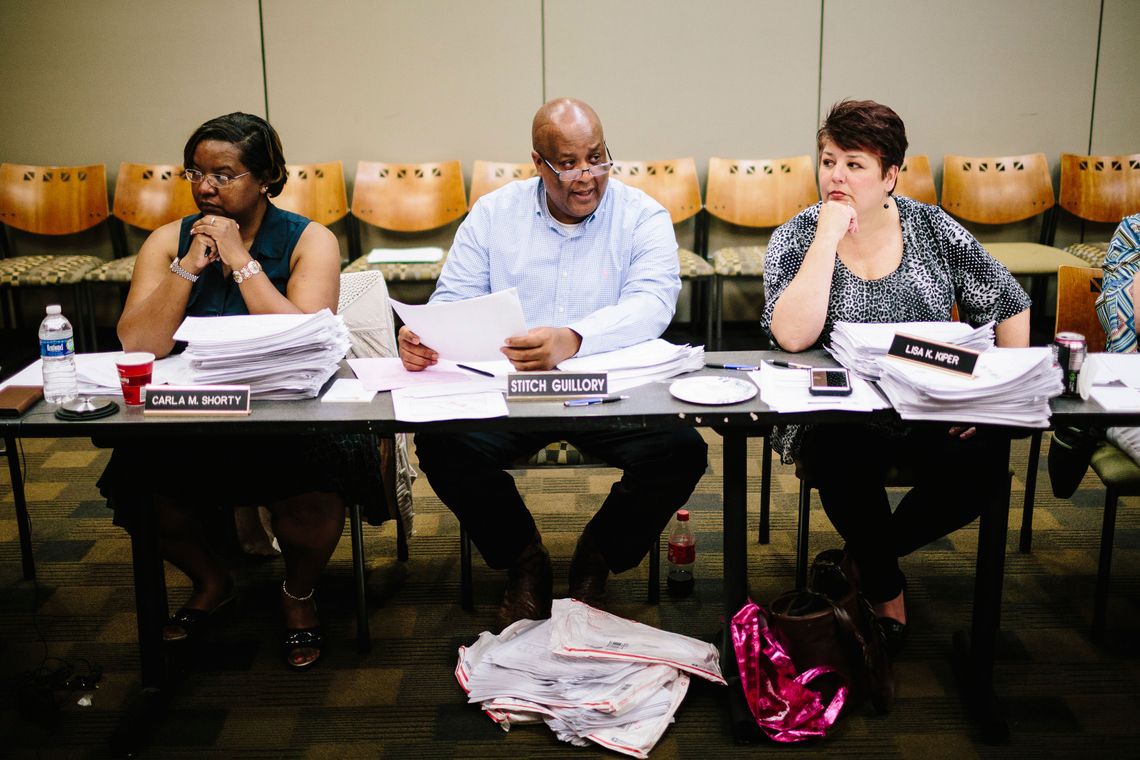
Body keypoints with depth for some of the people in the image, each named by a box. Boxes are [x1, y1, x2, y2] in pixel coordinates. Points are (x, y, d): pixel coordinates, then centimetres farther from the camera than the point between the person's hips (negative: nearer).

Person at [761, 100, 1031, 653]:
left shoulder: (933, 229, 3)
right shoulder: (795, 239, -4)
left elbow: (1009, 304, 9)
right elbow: (791, 336, -21)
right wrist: (828, 238, -20)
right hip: (836, 418, -2)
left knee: (982, 464, -26)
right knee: (846, 461, -35)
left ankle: (866, 556, 5)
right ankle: (884, 586, -2)